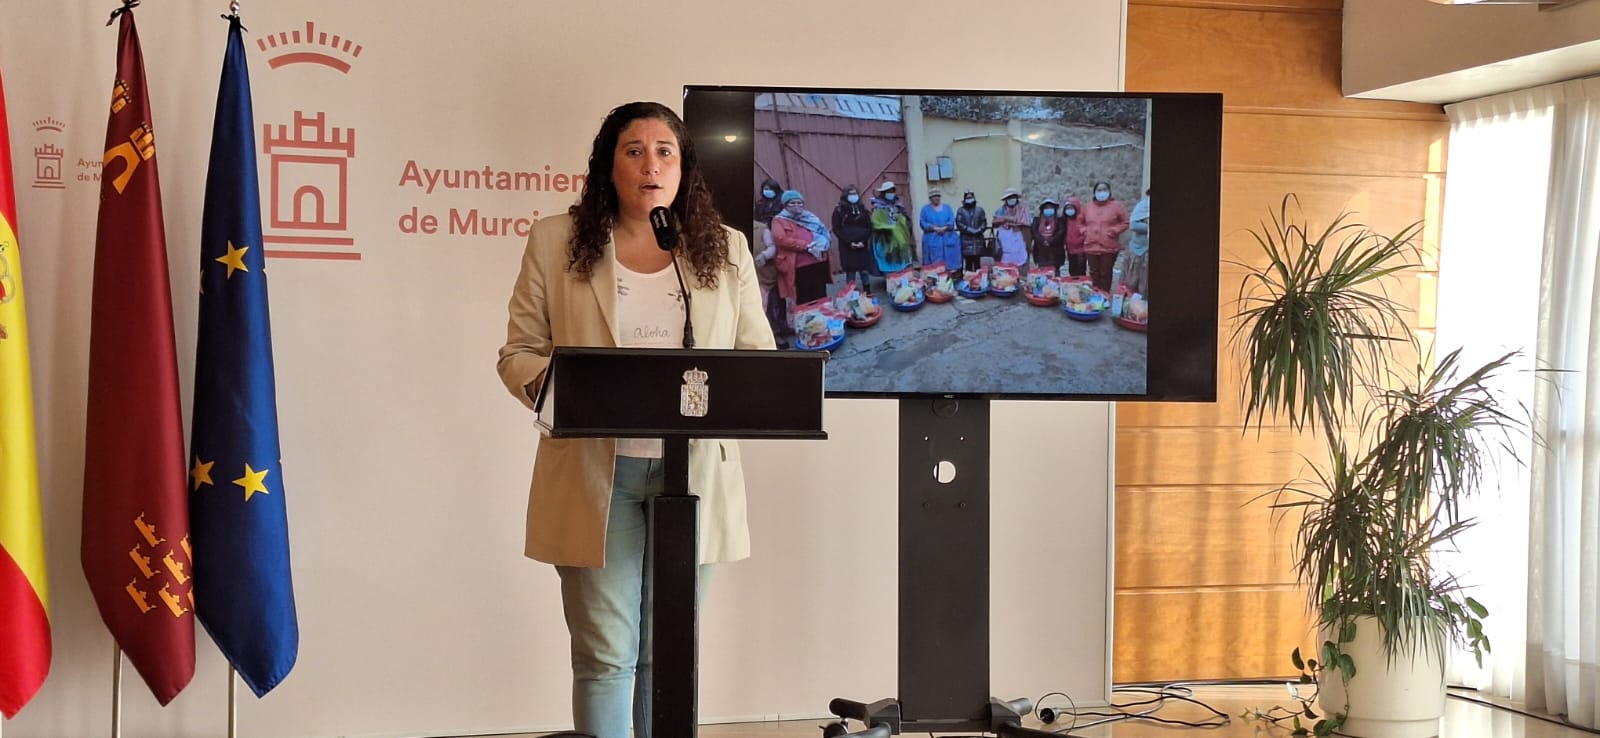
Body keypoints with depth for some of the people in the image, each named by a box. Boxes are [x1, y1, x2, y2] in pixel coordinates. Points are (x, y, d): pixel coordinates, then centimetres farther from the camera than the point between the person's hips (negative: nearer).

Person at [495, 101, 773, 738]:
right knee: (606, 655, -1)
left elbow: (758, 357, 9)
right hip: (595, 472, -2)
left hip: (694, 470, 2)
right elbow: (518, 354, 4)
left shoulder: (726, 250, 8)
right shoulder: (555, 243, 3)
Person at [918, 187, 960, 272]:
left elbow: (952, 221, 3)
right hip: (932, 240, -2)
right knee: (934, 263, -9)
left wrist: (944, 228, -16)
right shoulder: (925, 209, 9)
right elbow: (923, 223, -2)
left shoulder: (947, 208, 14)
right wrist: (935, 228, -14)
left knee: (949, 262, -5)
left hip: (947, 239, 2)